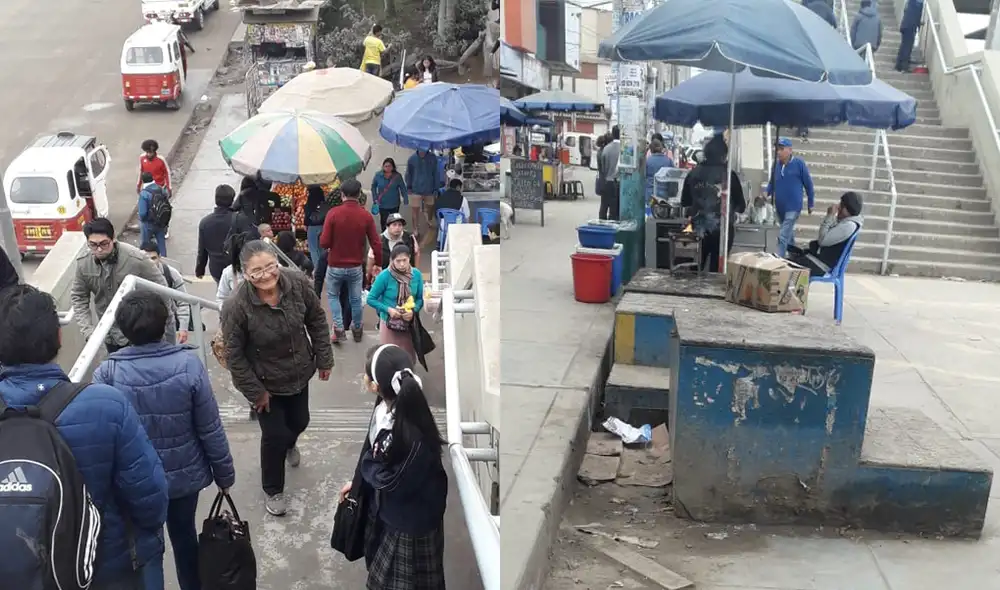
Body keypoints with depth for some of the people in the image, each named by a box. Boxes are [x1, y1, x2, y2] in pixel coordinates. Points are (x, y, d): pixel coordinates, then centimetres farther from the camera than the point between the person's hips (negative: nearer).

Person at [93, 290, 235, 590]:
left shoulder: (106, 373, -20)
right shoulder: (188, 364, -21)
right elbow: (210, 429, -14)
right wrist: (224, 473, 1)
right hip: (184, 474, 1)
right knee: (184, 535, 24)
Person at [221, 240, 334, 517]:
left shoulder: (297, 283, -22)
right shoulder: (236, 305, -31)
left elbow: (317, 321, -5)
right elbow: (234, 355, -20)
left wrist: (324, 358, -1)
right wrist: (255, 392, -15)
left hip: (299, 373, 4)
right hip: (265, 381, -4)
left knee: (299, 422, 24)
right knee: (274, 435, 4)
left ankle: (289, 444, 63)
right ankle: (273, 490, 32)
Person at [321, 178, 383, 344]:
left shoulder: (334, 213, -15)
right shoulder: (366, 216, -10)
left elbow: (324, 243, -15)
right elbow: (375, 244, -7)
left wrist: (332, 246, 8)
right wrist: (378, 264, 6)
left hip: (335, 266, -1)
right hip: (356, 267, 1)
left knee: (333, 295, 21)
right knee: (356, 299, 20)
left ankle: (339, 329, 11)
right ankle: (357, 330, 34)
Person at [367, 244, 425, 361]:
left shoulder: (416, 274, -7)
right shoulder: (384, 276, -16)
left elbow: (420, 298, 2)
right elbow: (371, 299, -8)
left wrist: (413, 311, -17)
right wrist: (388, 309, -21)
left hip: (409, 324, 3)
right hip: (389, 324, -3)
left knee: (409, 358, 12)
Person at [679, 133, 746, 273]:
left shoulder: (694, 173, -2)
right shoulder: (729, 174, -10)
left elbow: (684, 202, 9)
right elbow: (741, 206, -4)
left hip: (699, 230, 3)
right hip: (722, 229, -3)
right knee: (717, 270, 5)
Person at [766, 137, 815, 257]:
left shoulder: (799, 163, -14)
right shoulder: (776, 164, -2)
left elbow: (808, 184, -6)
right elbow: (772, 183, 11)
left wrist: (811, 204, -1)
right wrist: (766, 193, -10)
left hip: (793, 207, -6)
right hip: (780, 208, 6)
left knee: (783, 237, -14)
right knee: (788, 234, 23)